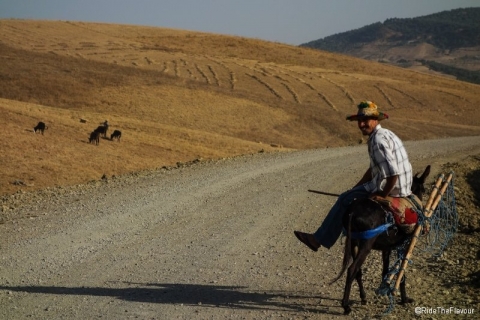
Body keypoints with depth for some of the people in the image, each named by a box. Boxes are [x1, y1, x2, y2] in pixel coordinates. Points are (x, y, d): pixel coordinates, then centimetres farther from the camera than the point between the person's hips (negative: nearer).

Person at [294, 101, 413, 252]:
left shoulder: (378, 140, -22)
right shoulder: (383, 134, 12)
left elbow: (393, 173, -31)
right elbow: (373, 169, 21)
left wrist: (383, 195, -18)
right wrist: (355, 188, 18)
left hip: (392, 188, -10)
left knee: (345, 200, 0)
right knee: (354, 193, 25)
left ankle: (320, 239, 10)